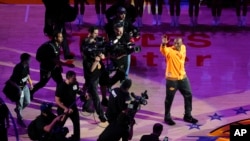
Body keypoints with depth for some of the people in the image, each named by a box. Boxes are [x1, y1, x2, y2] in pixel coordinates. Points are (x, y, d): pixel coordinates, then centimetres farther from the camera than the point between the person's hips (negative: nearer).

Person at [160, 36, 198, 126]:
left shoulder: (183, 48, 0)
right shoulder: (169, 51, -19)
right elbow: (163, 50, -43)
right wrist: (163, 44, -64)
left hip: (182, 77, 6)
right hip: (172, 79, -6)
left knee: (188, 95, 13)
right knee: (169, 98, 4)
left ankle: (187, 116, 28)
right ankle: (167, 117, 22)